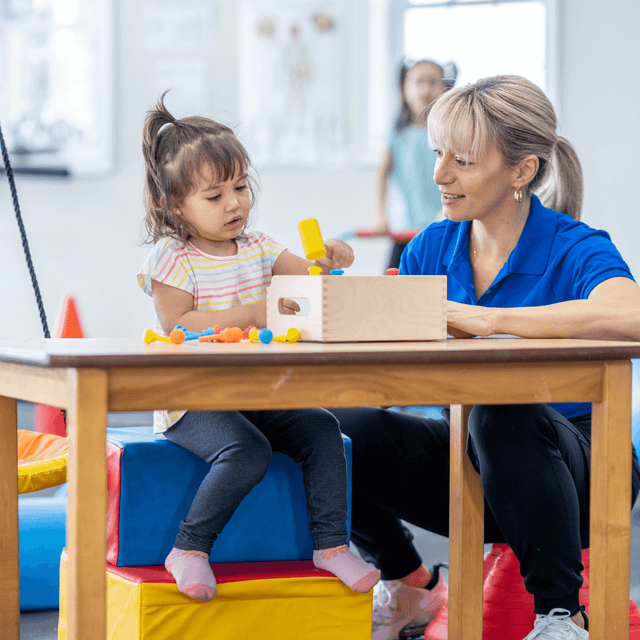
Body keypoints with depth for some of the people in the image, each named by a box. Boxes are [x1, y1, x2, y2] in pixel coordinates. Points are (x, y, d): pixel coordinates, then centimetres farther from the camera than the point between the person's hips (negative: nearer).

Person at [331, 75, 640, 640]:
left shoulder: (574, 249, -14)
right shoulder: (431, 249, 5)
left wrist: (486, 321, -35)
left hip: (579, 474, -5)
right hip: (473, 467, 5)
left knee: (501, 413, -37)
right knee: (340, 430, -19)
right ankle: (408, 586, 9)